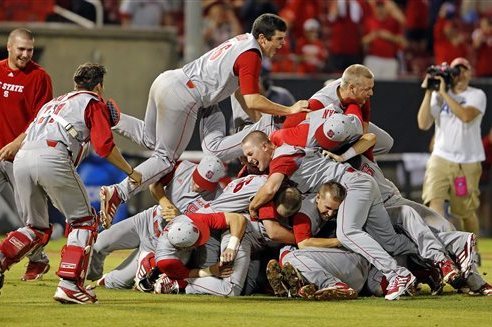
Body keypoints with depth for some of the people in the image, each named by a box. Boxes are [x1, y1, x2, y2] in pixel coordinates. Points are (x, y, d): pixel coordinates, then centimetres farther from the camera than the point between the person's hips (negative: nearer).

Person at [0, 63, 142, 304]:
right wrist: (130, 172, 16)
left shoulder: (54, 102, 35)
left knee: (36, 228, 19)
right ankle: (69, 284, -7)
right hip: (52, 158, -6)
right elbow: (104, 147, 3)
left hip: (21, 158, 6)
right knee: (84, 221, 7)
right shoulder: (93, 103, 15)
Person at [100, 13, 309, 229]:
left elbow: (240, 92, 24)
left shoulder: (242, 41, 18)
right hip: (181, 98, -9)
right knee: (166, 159, -2)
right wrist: (288, 111, -12)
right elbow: (252, 101, -18)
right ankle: (117, 193, -13)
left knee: (149, 137, 30)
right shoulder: (251, 56, -11)